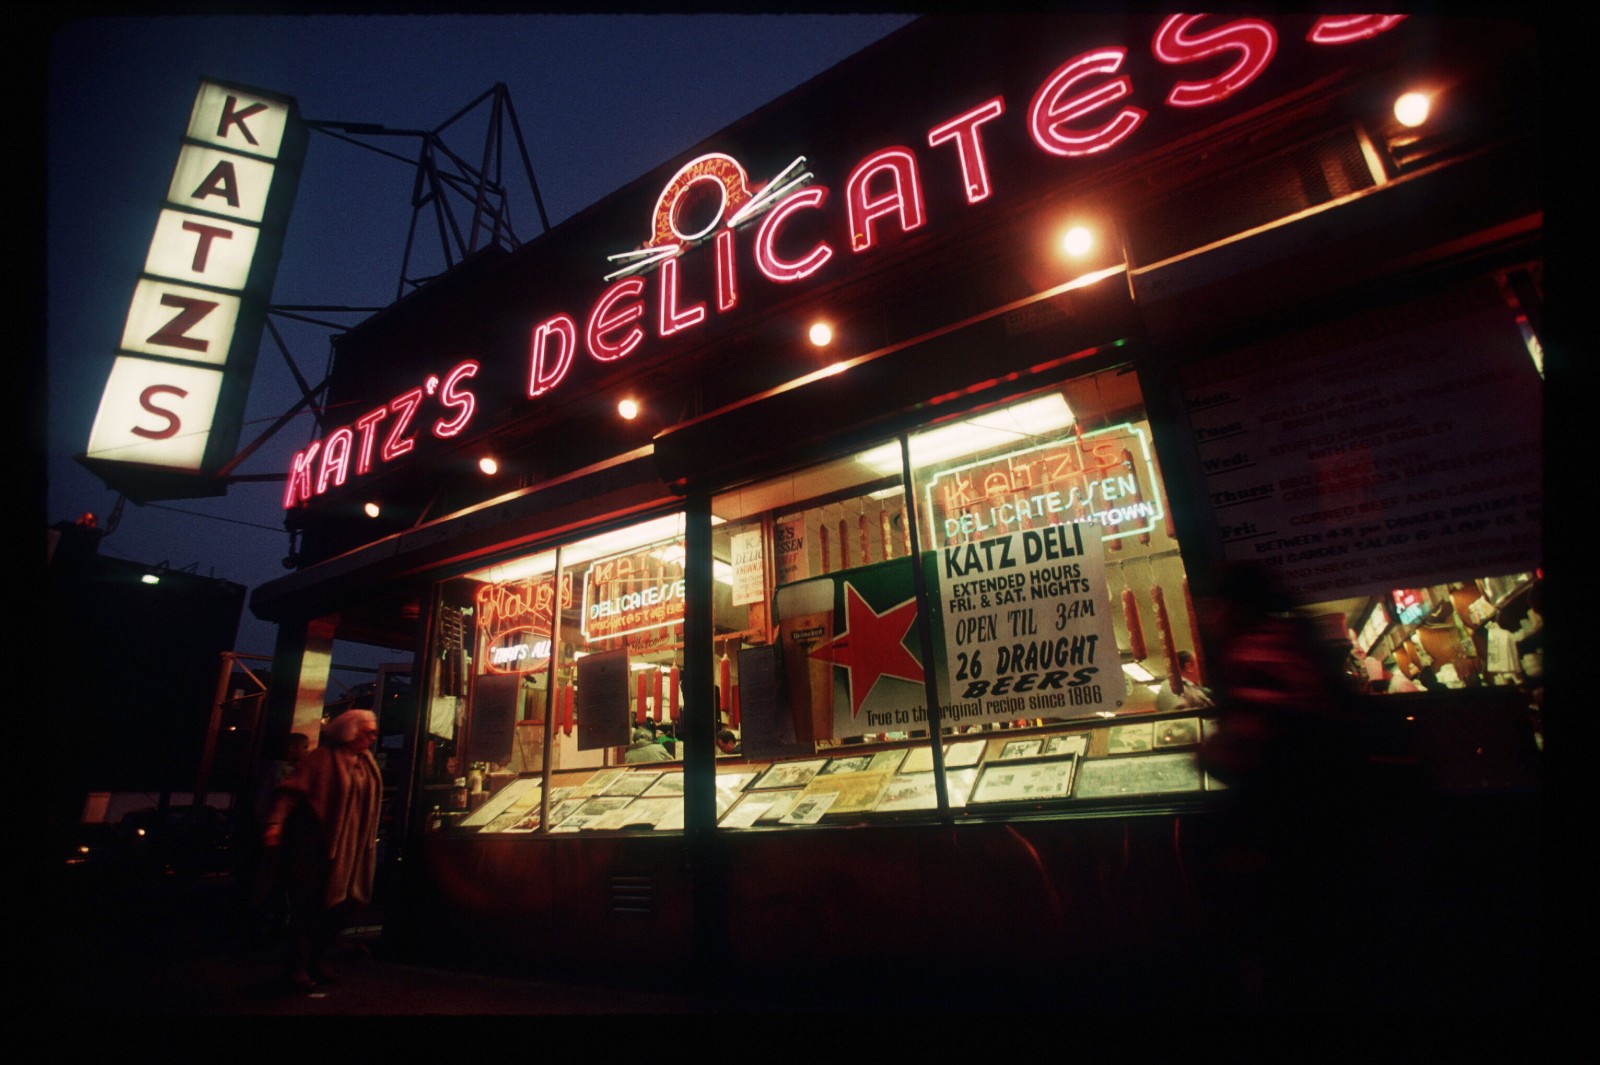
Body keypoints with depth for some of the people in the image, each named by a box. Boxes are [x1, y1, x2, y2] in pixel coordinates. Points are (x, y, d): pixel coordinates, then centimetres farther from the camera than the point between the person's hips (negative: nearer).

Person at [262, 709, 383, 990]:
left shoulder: (365, 762, 10)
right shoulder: (324, 757, -12)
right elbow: (292, 791, -19)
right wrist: (276, 822, -33)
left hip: (343, 848, 7)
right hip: (313, 844, -7)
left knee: (344, 900, 8)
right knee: (308, 903, 1)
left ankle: (317, 957, 26)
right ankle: (299, 967, 15)